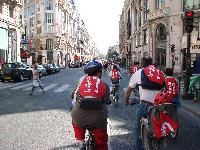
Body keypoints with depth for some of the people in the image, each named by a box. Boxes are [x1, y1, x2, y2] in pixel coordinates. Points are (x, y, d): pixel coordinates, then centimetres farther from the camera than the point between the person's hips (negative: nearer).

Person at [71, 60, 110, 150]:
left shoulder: (82, 80, 10)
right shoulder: (104, 85, 8)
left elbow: (75, 95, 15)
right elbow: (107, 102, 11)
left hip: (80, 117, 1)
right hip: (98, 118, -1)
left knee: (76, 122, 37)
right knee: (101, 142, 22)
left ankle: (81, 142, 28)